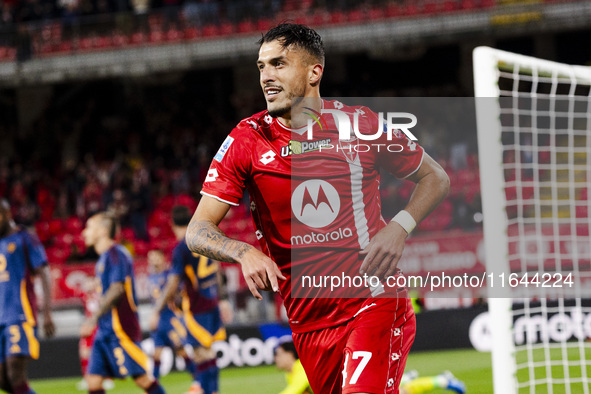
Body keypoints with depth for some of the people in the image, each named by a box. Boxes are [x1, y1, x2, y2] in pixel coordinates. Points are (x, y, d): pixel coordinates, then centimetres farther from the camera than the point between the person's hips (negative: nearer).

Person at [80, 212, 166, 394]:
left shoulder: (115, 254, -10)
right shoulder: (103, 257, 18)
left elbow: (117, 289, -19)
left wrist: (94, 318, -20)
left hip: (120, 329, -10)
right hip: (105, 330, 10)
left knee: (141, 376, -7)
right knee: (93, 377, 1)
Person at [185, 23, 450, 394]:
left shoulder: (362, 125, -3)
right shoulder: (248, 140, -2)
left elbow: (436, 178, 11)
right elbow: (198, 231, -4)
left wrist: (399, 227, -7)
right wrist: (245, 252, -25)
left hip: (374, 303, -3)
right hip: (308, 322, 3)